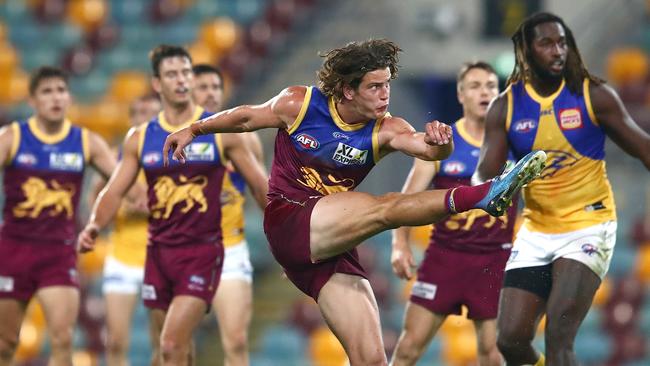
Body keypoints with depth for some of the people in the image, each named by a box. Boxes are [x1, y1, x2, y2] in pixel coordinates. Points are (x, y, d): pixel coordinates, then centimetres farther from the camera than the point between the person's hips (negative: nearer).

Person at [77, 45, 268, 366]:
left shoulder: (221, 131, -1)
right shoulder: (140, 139, 7)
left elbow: (259, 185, 4)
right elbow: (114, 191, 5)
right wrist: (94, 225, -14)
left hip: (202, 252, -4)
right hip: (159, 251, 4)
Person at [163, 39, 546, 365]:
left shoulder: (385, 129, -2)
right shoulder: (299, 104, -4)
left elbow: (425, 146, -22)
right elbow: (246, 118, 14)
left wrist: (439, 143, -44)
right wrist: (194, 129, 23)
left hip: (334, 246, 5)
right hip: (287, 222, -5)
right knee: (385, 208, -29)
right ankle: (484, 195, -44)